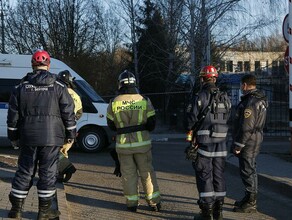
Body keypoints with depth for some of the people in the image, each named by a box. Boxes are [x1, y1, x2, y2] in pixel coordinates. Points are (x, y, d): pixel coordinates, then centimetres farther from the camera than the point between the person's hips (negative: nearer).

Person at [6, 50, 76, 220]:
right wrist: (71, 134, 9)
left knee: (25, 171, 11)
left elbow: (13, 115, 7)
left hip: (28, 137, 2)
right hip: (52, 137, -2)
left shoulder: (21, 88, 5)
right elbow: (69, 113, 0)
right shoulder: (59, 87, 0)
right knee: (48, 172, 5)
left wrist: (13, 136, 15)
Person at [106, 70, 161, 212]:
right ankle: (154, 202, 15)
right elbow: (151, 123, -1)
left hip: (123, 143, 0)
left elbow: (111, 125, 5)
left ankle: (132, 203, 14)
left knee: (128, 174, 10)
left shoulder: (114, 103, -5)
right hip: (142, 142, 0)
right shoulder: (144, 100, -6)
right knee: (147, 172, 11)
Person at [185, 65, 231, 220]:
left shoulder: (200, 97, -10)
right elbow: (227, 119, 10)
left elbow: (191, 118, -8)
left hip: (204, 141, -5)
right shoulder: (225, 98, 7)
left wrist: (190, 132, 11)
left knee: (204, 175, 0)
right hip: (221, 141, 5)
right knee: (218, 174, 11)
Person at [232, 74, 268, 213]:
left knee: (247, 170, -5)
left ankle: (251, 204, 0)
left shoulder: (250, 102, -21)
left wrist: (238, 144, -18)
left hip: (249, 141, -11)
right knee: (250, 169, 18)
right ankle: (249, 198, 29)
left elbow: (247, 127, -24)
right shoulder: (260, 100, 13)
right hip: (256, 139, 11)